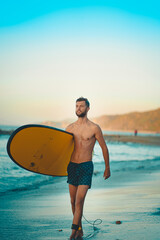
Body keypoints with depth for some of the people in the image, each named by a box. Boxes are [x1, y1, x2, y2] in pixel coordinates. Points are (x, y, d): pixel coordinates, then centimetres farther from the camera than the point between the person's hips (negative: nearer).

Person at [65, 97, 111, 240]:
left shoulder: (94, 128, -4)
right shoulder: (70, 128, 7)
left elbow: (104, 147, 4)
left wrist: (107, 168, 8)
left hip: (86, 166, -4)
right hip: (72, 165, 4)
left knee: (79, 201, -13)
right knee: (73, 201, 10)